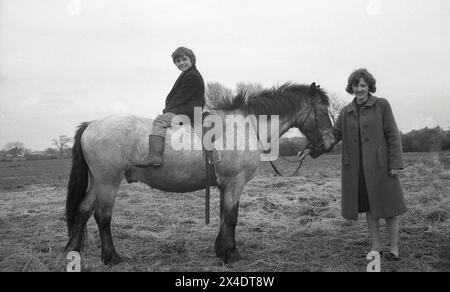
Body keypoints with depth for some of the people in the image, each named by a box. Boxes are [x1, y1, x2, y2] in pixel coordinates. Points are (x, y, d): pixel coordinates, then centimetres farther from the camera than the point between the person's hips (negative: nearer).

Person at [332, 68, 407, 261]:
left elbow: (392, 135, -6)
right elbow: (334, 135, 9)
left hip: (380, 165, -4)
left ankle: (394, 248, 16)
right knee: (368, 207, 10)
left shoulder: (382, 105, -3)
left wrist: (395, 163, -11)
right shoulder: (346, 111, 9)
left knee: (387, 205, 3)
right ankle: (376, 246, 22)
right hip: (356, 168, 4)